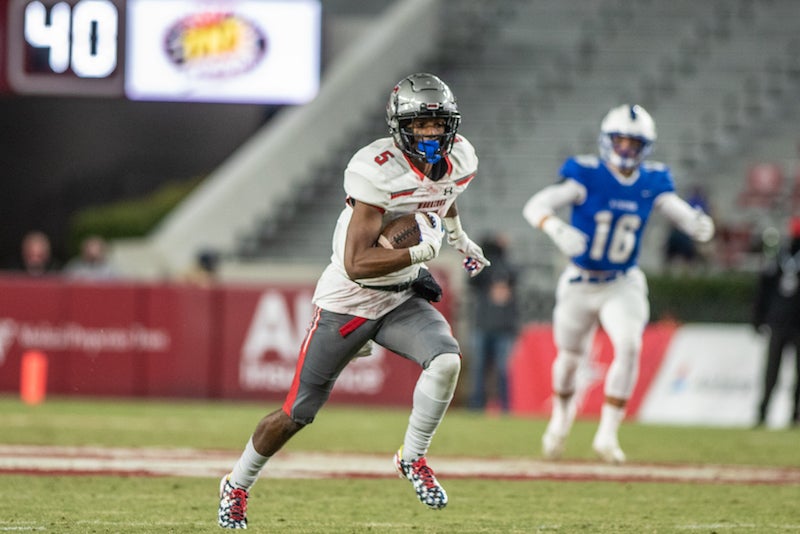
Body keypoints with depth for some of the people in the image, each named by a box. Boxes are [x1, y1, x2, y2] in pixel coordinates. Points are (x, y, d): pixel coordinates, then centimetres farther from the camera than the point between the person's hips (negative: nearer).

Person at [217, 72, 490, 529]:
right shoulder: (378, 171, -28)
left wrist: (460, 239, 24)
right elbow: (356, 264, -31)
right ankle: (237, 486, 29)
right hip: (348, 301, -5)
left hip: (403, 299, 5)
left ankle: (413, 458, -4)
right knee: (299, 413, 5)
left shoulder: (459, 161, -6)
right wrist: (421, 252, -33)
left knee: (446, 359, -26)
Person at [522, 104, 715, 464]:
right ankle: (561, 416, 46)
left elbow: (682, 214, -4)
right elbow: (534, 206, -24)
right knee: (571, 356, 13)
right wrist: (556, 229, -46)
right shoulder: (586, 175, -16)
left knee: (629, 345, -22)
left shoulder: (652, 183, -5)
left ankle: (607, 434, -14)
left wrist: (700, 226, -30)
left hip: (623, 284, 1)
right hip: (579, 283, -1)